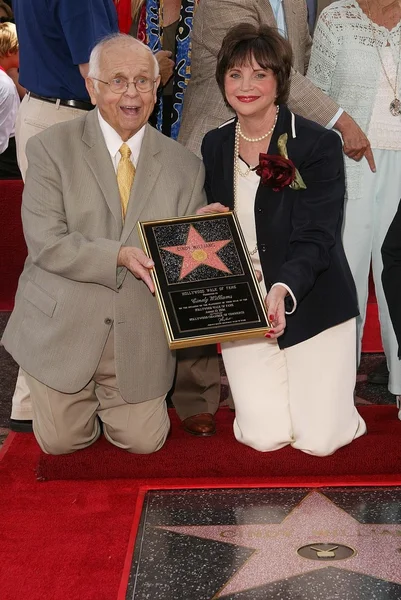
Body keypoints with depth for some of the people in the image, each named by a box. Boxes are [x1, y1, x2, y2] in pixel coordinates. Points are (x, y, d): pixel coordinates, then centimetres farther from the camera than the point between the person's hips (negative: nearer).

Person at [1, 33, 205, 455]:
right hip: (63, 325, -2)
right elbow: (45, 242, -15)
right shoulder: (51, 148, -7)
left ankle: (106, 398, 37)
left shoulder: (184, 166, 2)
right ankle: (81, 395, 40)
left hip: (140, 336, 2)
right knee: (61, 441, 6)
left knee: (144, 442, 6)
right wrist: (119, 256, -26)